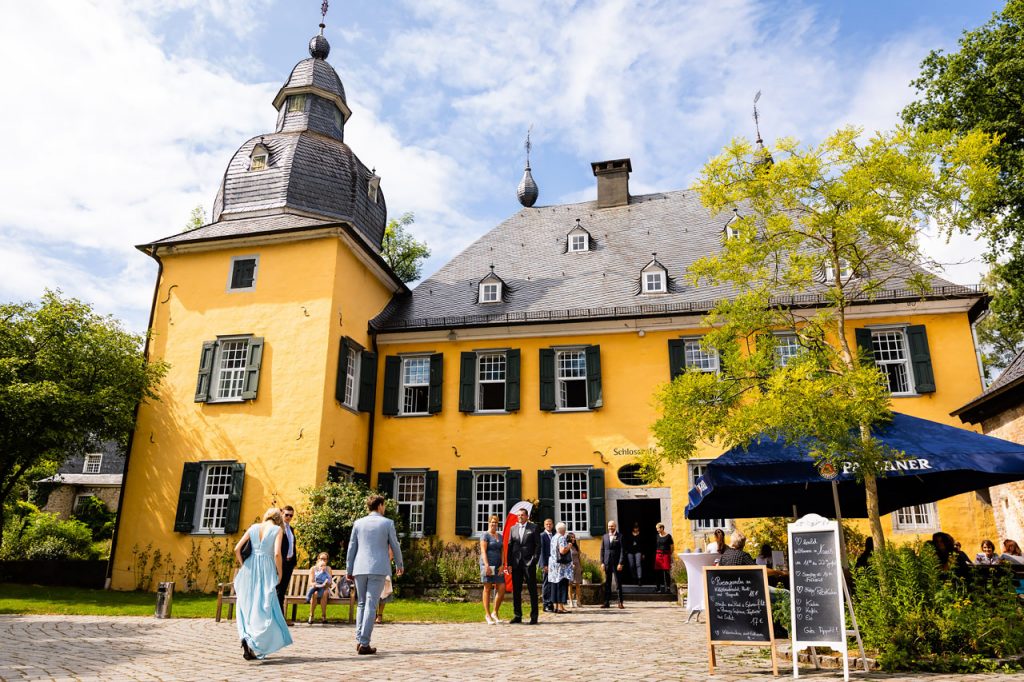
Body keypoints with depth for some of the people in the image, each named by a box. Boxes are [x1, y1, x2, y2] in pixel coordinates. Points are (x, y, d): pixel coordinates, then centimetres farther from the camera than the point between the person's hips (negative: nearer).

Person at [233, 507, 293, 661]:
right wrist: (279, 573, -1)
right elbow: (277, 554, -13)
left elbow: (237, 549, 5)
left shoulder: (253, 527, 10)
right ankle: (252, 643, -13)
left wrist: (244, 565, 16)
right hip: (266, 569, -4)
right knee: (264, 608, 2)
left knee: (247, 605, 15)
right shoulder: (277, 529, -1)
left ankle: (245, 636, 9)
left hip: (250, 568, 4)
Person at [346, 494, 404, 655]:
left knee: (361, 604, 15)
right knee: (371, 605, -2)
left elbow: (351, 547, 8)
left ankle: (359, 640, 12)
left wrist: (348, 570, 14)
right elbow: (395, 546, 4)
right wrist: (399, 565, 19)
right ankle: (364, 644, -5)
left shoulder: (358, 523, 7)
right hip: (378, 569, -3)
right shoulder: (387, 523, -1)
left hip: (360, 569, 3)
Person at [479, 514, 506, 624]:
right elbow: (483, 551, -10)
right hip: (487, 564, -6)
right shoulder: (485, 536, -2)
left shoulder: (500, 537, 17)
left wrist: (502, 565, 0)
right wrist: (487, 565, -19)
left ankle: (495, 612, 11)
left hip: (497, 566, 6)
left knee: (502, 588, -3)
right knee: (487, 589, 0)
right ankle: (487, 615, 7)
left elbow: (502, 552, 13)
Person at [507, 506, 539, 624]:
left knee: (532, 590, 1)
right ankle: (517, 616, 14)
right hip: (516, 564, 3)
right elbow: (510, 546, 10)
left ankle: (534, 616, 6)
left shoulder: (533, 528, 3)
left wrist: (534, 560, -10)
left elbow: (538, 545, 0)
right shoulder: (513, 528, 12)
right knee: (516, 590, 6)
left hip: (529, 563, -3)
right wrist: (509, 563, 3)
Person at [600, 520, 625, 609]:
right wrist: (602, 562, 3)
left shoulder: (619, 537, 0)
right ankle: (607, 602, 9)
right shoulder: (604, 536, 10)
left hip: (617, 563, -3)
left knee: (618, 583, 1)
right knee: (607, 583, 5)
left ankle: (620, 602, 5)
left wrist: (620, 563, -12)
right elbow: (602, 550, 10)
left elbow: (622, 550, -5)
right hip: (607, 563, 3)